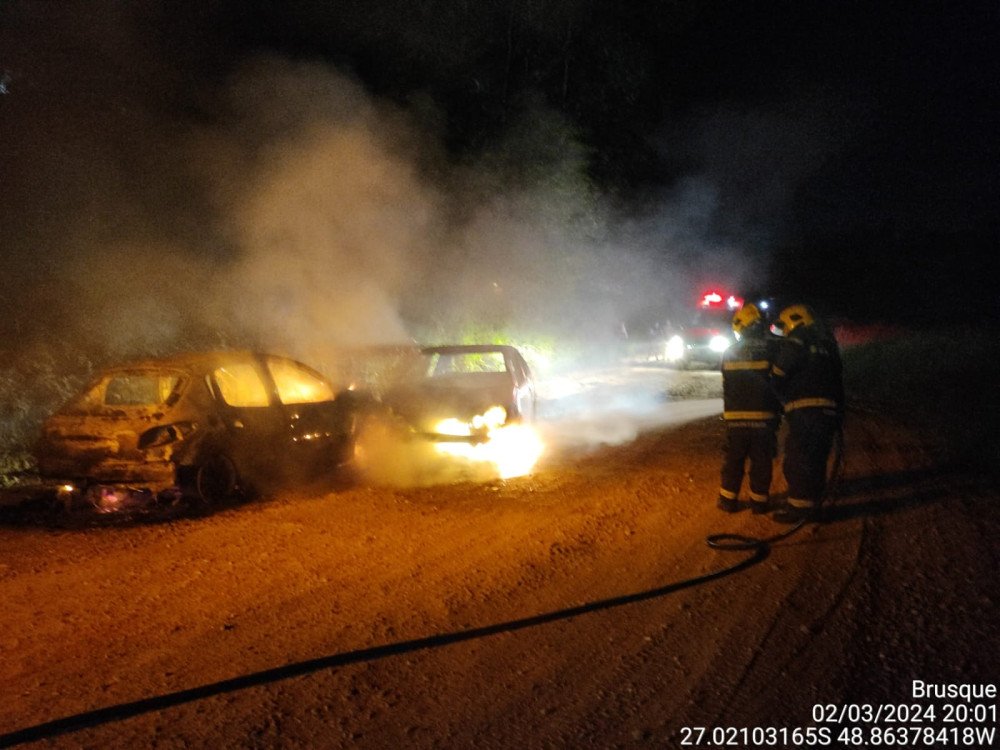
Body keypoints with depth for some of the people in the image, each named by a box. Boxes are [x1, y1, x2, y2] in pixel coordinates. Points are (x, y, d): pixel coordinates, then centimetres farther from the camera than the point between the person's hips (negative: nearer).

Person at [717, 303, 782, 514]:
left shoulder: (730, 353, 0)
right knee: (761, 461, 8)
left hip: (735, 417, 2)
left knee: (733, 460, 12)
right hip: (764, 417, -2)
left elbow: (727, 386, 8)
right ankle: (759, 500, 14)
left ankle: (728, 499, 16)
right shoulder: (770, 349, -7)